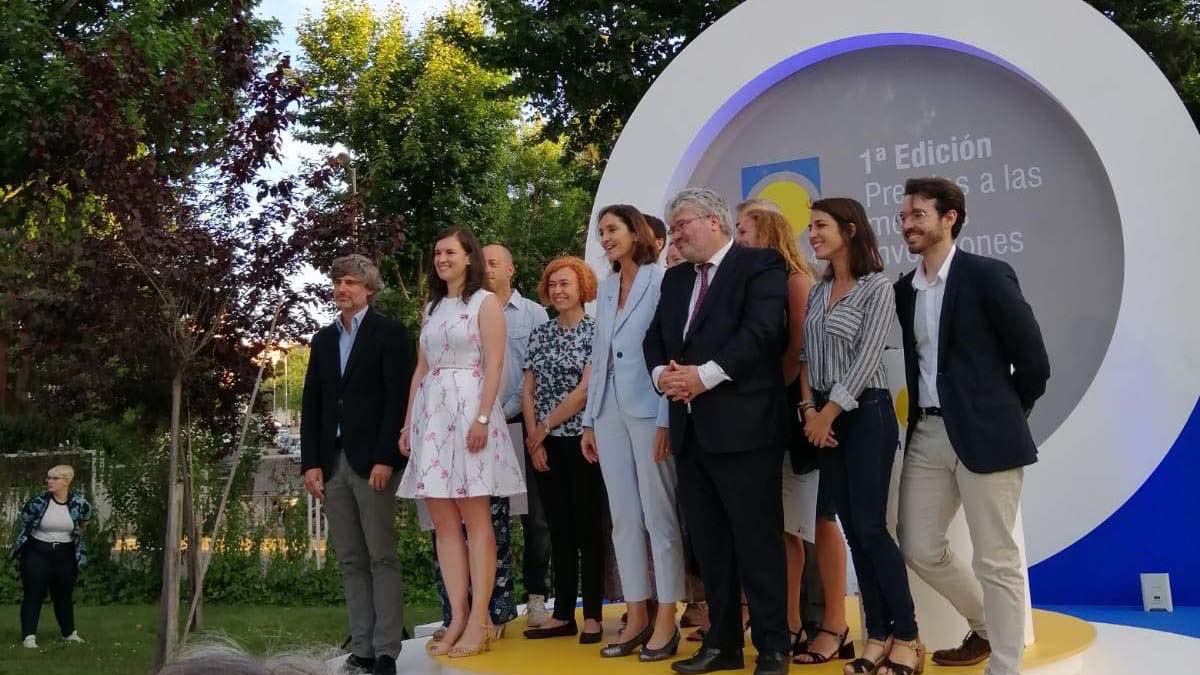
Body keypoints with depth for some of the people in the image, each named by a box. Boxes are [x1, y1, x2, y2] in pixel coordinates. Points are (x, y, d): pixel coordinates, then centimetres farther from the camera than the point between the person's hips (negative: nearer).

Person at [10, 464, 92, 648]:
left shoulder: (78, 502, -8)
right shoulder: (38, 502, -12)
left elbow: (86, 513, 15)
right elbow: (24, 522, 4)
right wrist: (18, 546, 11)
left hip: (66, 555, 2)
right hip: (37, 554, -2)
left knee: (64, 595, 14)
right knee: (33, 595, -1)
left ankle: (69, 632, 28)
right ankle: (29, 636, 4)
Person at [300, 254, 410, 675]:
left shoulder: (388, 333, 0)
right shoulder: (323, 339, 17)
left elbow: (396, 398, -7)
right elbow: (311, 404, 14)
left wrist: (385, 458, -15)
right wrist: (310, 462, 4)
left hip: (372, 460, -5)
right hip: (331, 462, 6)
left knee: (382, 558, -3)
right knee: (350, 562, 6)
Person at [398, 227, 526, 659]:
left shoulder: (485, 302, 1)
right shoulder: (431, 309, 19)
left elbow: (494, 366, -8)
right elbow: (420, 371, 18)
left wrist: (483, 418, -18)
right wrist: (407, 423, 11)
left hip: (468, 409, -6)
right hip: (431, 414, 6)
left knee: (476, 519, -5)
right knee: (443, 521, 2)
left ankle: (479, 621, -3)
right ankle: (458, 619, 6)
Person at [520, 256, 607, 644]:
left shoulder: (595, 331, -4)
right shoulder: (540, 333, 10)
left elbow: (585, 390, -12)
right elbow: (528, 390, 7)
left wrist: (545, 427, -8)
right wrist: (534, 438, -3)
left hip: (581, 440, -5)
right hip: (545, 444, 5)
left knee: (587, 526, 0)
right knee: (559, 528, 9)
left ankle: (593, 616, 7)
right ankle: (563, 614, 15)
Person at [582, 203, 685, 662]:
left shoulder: (661, 280, -5)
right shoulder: (605, 288, 15)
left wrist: (666, 419, -16)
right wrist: (589, 419, 14)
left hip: (649, 410, -7)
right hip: (610, 412, 7)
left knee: (659, 516, -1)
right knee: (624, 518, 8)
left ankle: (666, 620, 8)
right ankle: (636, 617, 17)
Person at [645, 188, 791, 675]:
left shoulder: (760, 265, -2)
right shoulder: (675, 278, 20)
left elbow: (763, 331, -15)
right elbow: (654, 337, 17)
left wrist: (705, 375, -18)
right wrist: (661, 373, -4)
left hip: (743, 427, -7)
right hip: (691, 429, 7)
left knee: (758, 541, -1)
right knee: (708, 543, 12)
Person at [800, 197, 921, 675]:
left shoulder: (877, 287, -7)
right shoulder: (818, 291, 12)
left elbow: (866, 359, -14)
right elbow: (807, 356, 10)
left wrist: (829, 414, -13)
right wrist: (809, 410, -4)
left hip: (865, 415, -6)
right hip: (825, 417, 6)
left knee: (871, 527, -6)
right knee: (852, 529, 7)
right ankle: (877, 635, 15)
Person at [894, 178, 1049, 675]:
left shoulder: (987, 275, -8)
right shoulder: (905, 289, 11)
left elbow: (1033, 363, -7)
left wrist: (1002, 418, 2)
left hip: (983, 435, -7)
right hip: (927, 435, 7)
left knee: (995, 559, 0)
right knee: (918, 547, 10)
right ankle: (988, 627, 34)